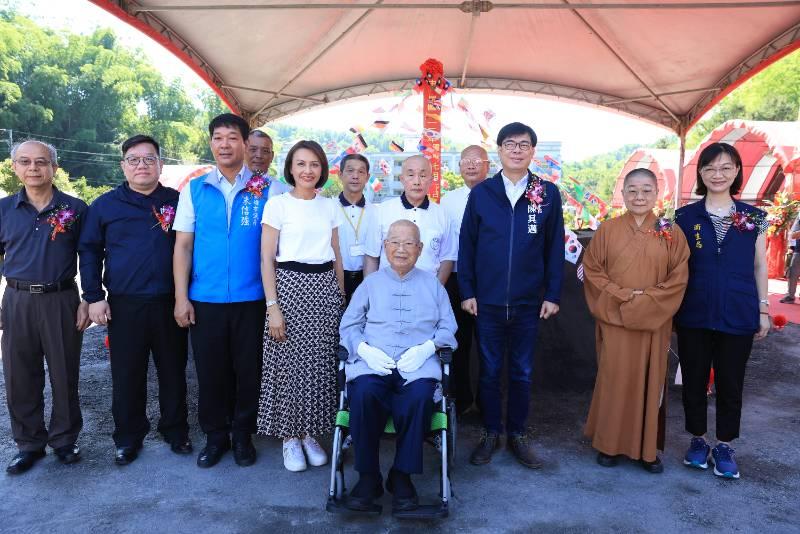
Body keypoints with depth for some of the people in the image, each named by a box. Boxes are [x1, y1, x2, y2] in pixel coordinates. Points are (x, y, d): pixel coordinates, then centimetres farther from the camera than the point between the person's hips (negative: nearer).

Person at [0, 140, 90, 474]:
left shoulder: (75, 208, 0)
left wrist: (87, 301, -2)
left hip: (61, 301, -2)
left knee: (65, 375, 7)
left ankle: (64, 440, 24)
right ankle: (29, 444, 26)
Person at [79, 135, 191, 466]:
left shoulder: (178, 202, 4)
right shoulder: (105, 205, 5)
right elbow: (89, 251, 7)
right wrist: (94, 297, -1)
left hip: (170, 303, 0)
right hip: (124, 306, 0)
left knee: (173, 371, 10)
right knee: (127, 376, 9)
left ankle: (176, 431, 26)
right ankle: (128, 437, 25)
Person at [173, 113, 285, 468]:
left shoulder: (268, 190, 0)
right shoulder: (194, 190, 5)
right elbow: (183, 245, 3)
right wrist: (181, 298, -3)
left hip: (252, 299, -1)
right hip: (205, 300, 1)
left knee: (248, 370, 10)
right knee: (210, 371, 12)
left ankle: (243, 435, 30)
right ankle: (214, 436, 32)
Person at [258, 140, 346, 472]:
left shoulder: (330, 206, 10)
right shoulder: (278, 204, -3)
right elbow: (267, 259, -5)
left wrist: (341, 296, 12)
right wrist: (272, 306, -11)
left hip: (326, 286, 4)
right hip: (290, 284, -4)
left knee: (320, 363, 7)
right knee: (290, 363, 1)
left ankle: (310, 433, 23)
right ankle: (290, 437, 18)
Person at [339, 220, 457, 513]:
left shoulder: (432, 284, 21)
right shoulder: (370, 283, 22)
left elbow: (448, 327, 12)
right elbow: (348, 326, 14)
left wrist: (426, 348, -8)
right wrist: (365, 349, -6)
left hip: (418, 365, 0)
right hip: (372, 363, 1)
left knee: (420, 396, -34)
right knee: (364, 393, -33)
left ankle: (402, 476, -14)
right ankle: (368, 477, -15)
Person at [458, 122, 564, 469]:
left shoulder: (548, 193, 1)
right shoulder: (480, 193, 0)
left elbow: (555, 247, 3)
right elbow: (467, 245, 2)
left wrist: (552, 294, 0)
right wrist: (466, 291, -2)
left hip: (529, 302, 1)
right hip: (487, 301, 0)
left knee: (522, 372, 12)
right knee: (489, 371, 11)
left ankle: (517, 434, 29)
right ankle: (490, 433, 27)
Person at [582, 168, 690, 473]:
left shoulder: (671, 233, 2)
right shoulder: (607, 230, 2)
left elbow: (679, 278, -2)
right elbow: (592, 272, -1)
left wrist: (647, 301, -14)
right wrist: (622, 296, -12)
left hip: (654, 322, 1)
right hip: (614, 320, 0)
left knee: (650, 381, 8)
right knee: (614, 379, 4)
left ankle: (648, 446, 22)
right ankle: (608, 442, 19)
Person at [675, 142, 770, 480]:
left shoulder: (754, 217, 4)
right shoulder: (685, 216, 1)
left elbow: (759, 266, 8)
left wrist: (763, 309, 4)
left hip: (738, 315, 0)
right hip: (694, 314, 0)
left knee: (730, 383, 9)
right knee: (694, 380, 10)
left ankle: (725, 446, 26)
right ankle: (697, 440, 27)